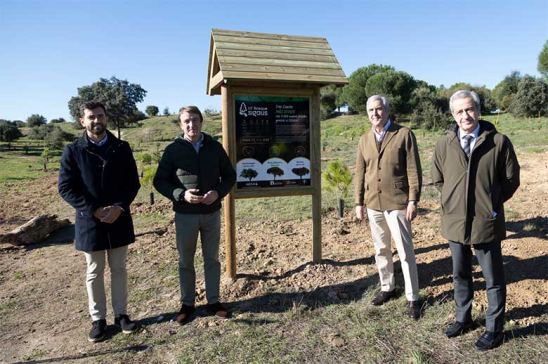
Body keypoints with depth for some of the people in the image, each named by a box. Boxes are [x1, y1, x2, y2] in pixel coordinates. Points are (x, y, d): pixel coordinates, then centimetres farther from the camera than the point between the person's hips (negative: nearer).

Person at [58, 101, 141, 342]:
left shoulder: (121, 148, 1)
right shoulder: (73, 151, -4)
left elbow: (133, 182, 1)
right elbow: (66, 188, -7)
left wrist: (120, 207, -14)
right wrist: (94, 211, -16)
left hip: (119, 220, 2)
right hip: (89, 221, -1)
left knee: (119, 269, 13)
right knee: (94, 273, 12)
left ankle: (121, 314, 28)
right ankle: (98, 319, 27)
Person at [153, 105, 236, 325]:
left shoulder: (214, 147, 1)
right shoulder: (173, 150, -4)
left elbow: (229, 176, 6)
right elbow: (159, 181, -2)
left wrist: (218, 192, -14)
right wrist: (181, 194, -18)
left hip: (212, 213, 2)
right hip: (185, 215, -1)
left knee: (212, 259, 12)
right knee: (185, 261, 10)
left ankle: (213, 301, 27)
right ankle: (187, 304, 27)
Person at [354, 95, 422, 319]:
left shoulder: (404, 134, -4)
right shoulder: (364, 140, 10)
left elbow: (413, 170, -6)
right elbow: (360, 173, 10)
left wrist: (413, 201, -11)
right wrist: (359, 203, 7)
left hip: (397, 202, -4)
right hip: (373, 203, 5)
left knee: (405, 251, 1)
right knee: (381, 249, 15)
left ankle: (412, 298, 14)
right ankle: (387, 288, 32)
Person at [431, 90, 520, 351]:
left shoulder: (499, 142, -7)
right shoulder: (444, 144, 0)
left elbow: (511, 179, 1)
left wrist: (490, 202, -1)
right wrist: (453, 200, 7)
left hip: (486, 222, -3)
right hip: (454, 221, 3)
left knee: (493, 280, 11)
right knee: (460, 276, 19)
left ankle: (494, 329, 29)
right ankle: (463, 319, 38)